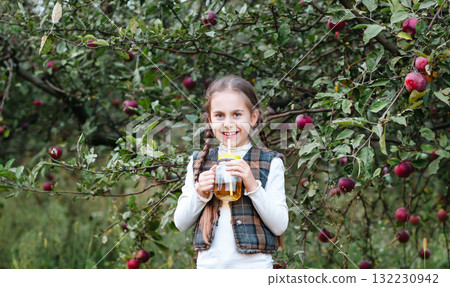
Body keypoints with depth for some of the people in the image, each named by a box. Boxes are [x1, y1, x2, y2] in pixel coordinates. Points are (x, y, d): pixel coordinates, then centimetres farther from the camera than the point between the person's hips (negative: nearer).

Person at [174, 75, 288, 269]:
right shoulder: (198, 162, 8)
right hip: (208, 264, 2)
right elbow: (180, 223, 8)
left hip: (253, 265, -2)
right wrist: (200, 194, -9)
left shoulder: (270, 162, 0)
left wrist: (253, 186, -17)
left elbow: (280, 226, -6)